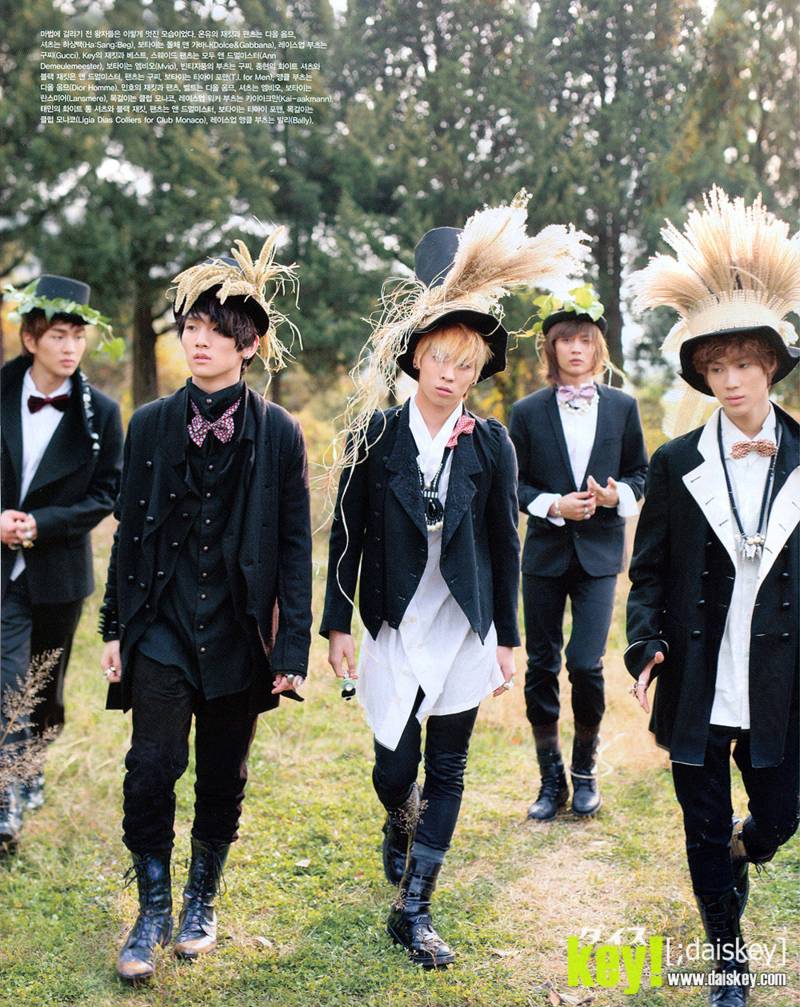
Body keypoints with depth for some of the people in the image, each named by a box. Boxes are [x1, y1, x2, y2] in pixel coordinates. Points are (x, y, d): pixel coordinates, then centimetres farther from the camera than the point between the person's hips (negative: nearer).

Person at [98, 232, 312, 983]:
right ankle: (153, 912, 13)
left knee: (223, 776, 11)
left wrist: (292, 646, -5)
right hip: (162, 625, 1)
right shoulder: (150, 425, 1)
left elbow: (295, 544, -2)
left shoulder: (277, 433, -4)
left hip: (239, 633, 0)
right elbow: (130, 531, 5)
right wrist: (116, 627, 4)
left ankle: (202, 901, 32)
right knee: (152, 767, -7)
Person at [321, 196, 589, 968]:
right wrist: (337, 626, -2)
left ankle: (413, 911, 19)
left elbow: (503, 544, 2)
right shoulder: (375, 432, -5)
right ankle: (401, 824, 42)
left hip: (465, 631, 1)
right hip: (394, 629, -1)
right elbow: (347, 534, -1)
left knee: (446, 772, 6)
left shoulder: (490, 443, -3)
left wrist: (506, 639, 3)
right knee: (394, 770, 4)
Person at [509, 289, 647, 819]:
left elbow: (640, 471, 11)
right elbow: (515, 484, 4)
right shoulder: (529, 412, 1)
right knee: (541, 666, 5)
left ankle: (585, 770, 16)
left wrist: (619, 494, -10)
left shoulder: (622, 407, 4)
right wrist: (554, 506, -12)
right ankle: (551, 780, 21)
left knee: (586, 664, -9)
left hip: (599, 554, -1)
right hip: (545, 553, 1)